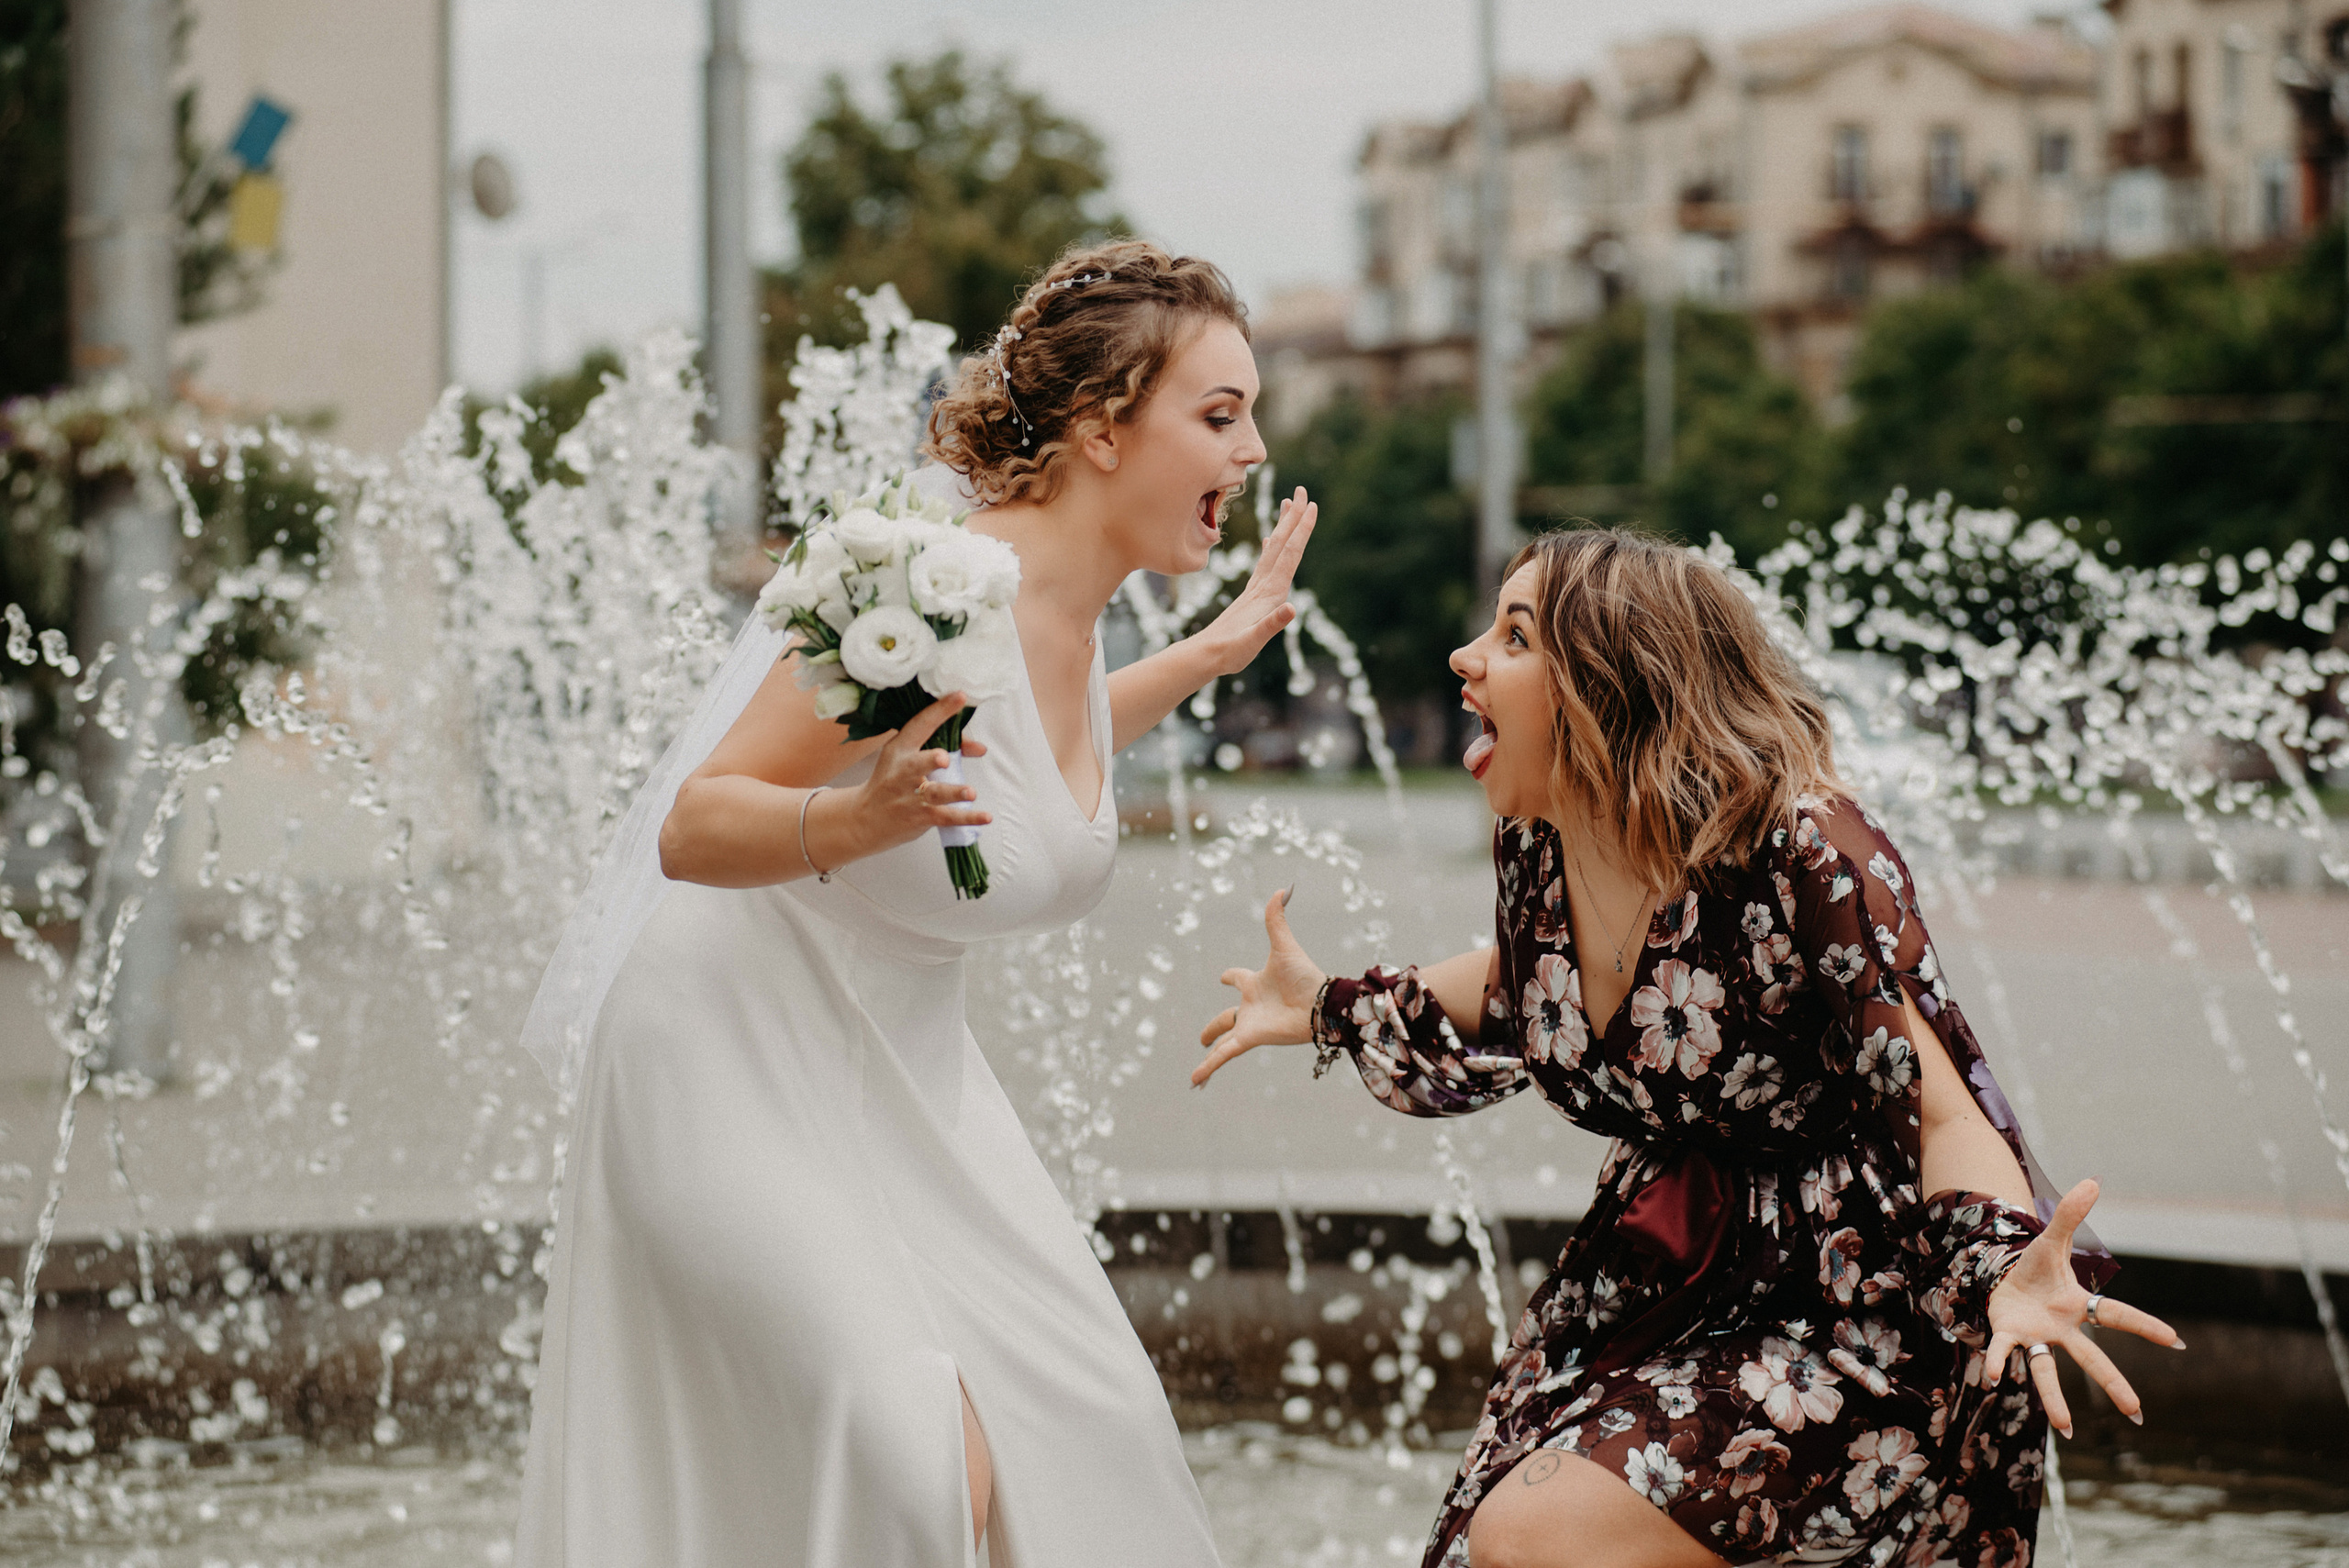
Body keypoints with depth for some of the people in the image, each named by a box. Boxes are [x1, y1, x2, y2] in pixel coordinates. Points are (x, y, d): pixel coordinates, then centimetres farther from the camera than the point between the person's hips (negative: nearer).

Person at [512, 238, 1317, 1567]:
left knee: (1092, 1425, 3)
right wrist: (862, 819, -42)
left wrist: (1214, 654, 23)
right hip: (743, 1071, -8)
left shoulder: (1067, 600, -1)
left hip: (900, 1073, 8)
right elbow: (694, 828, -24)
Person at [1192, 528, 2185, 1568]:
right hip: (1655, 1292, 8)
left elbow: (1944, 1120, -23)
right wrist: (1329, 1011, 25)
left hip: (1850, 1314, -7)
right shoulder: (1536, 849, -3)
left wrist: (2010, 1277, -43)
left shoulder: (1801, 851, -24)